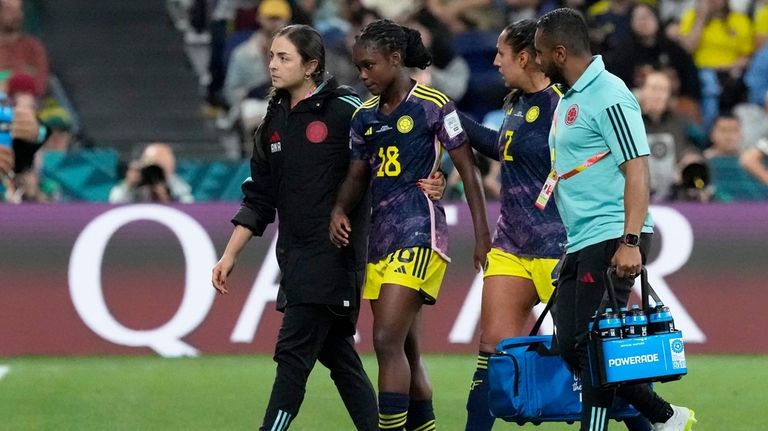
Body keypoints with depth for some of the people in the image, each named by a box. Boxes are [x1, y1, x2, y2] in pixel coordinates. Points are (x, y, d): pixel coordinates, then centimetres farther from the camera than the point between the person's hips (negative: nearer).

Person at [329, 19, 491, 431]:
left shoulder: (432, 104, -6)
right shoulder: (365, 116, 13)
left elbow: (467, 169, -5)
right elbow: (357, 175, 18)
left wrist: (482, 234, -7)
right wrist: (340, 208, -3)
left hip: (419, 232, -8)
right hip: (381, 237, 8)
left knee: (387, 341, -17)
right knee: (406, 351, 11)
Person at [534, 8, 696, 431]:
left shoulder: (608, 96, -13)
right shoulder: (569, 98, 16)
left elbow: (636, 169, -19)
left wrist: (630, 242, -26)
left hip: (611, 239, -10)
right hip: (581, 242, 10)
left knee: (591, 344, -12)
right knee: (570, 345, 8)